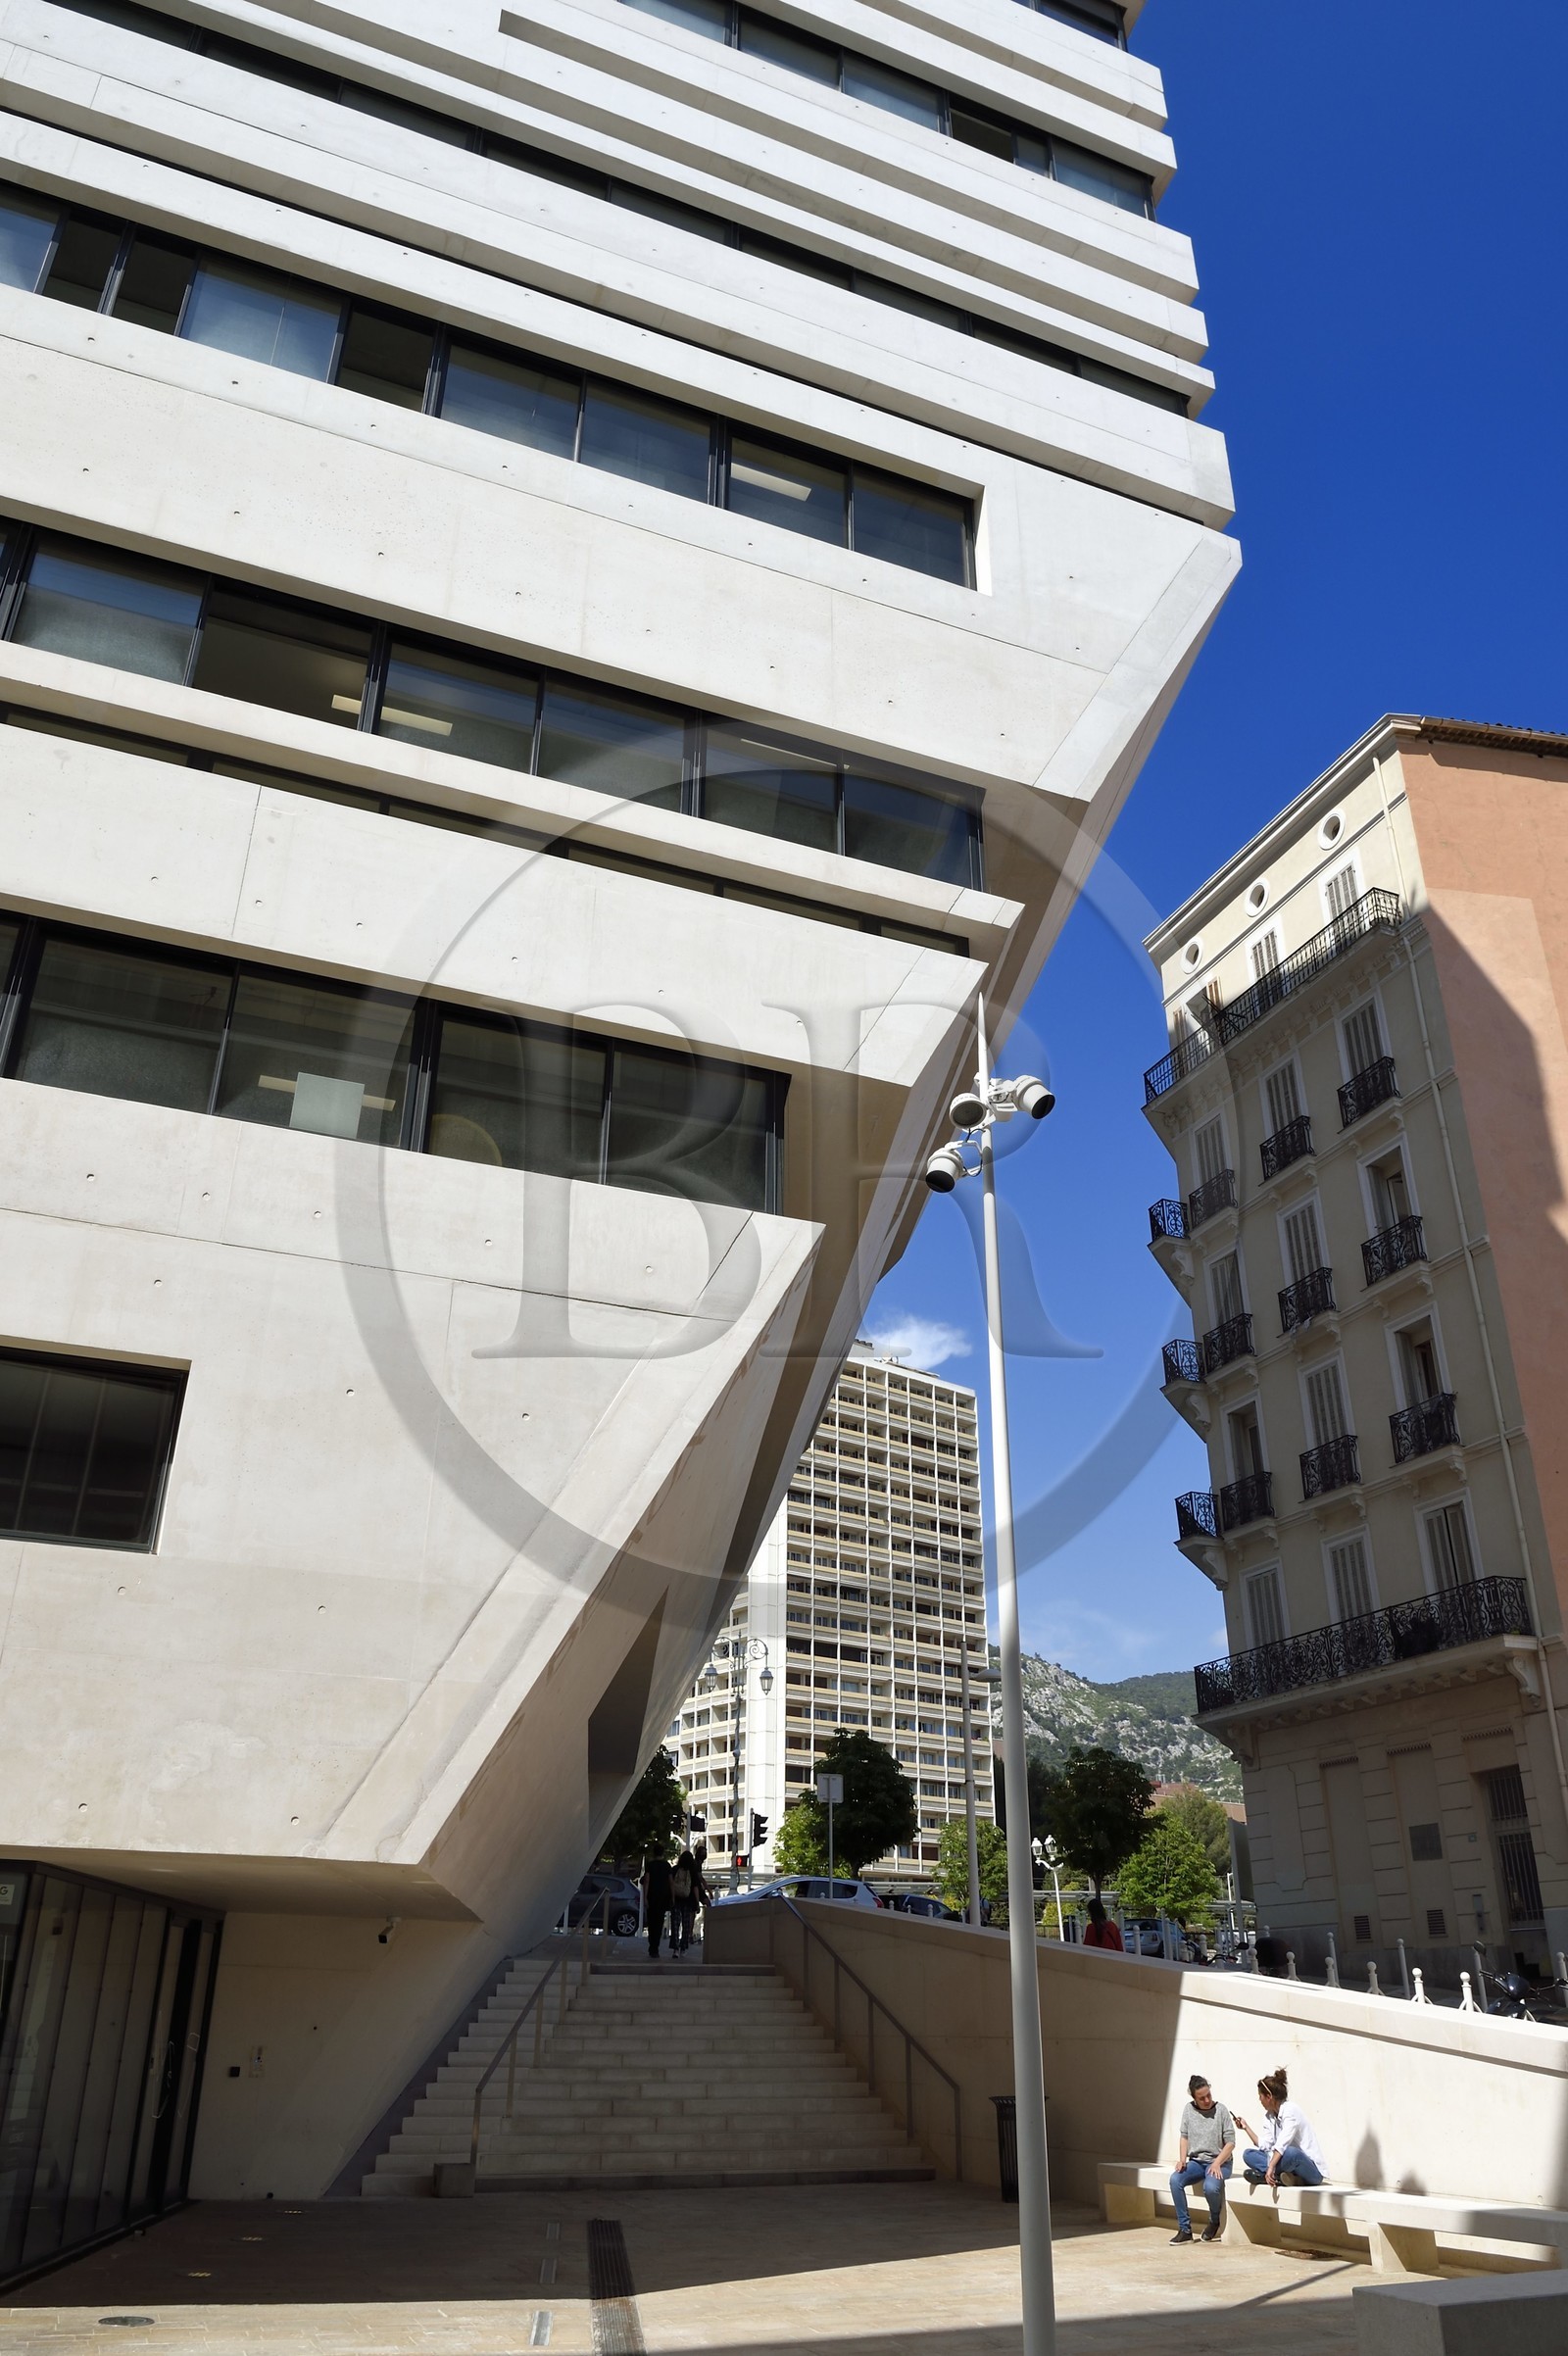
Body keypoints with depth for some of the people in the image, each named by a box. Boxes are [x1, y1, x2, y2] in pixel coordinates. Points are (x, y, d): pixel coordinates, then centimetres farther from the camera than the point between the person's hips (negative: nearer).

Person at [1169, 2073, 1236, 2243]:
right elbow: (1184, 2137, 8)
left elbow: (1230, 2143, -7)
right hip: (1196, 2161, 3)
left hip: (1219, 2162, -3)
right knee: (1175, 2180, -25)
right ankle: (1185, 2229, -14)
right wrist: (1183, 2160, -8)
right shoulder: (1189, 2109, 3)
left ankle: (1215, 2222, 0)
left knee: (1211, 2187, -34)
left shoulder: (1221, 2110, -7)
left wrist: (1217, 2163, -18)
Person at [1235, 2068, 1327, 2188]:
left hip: (1312, 2170, -8)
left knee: (1290, 2152, -41)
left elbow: (1282, 2144, -28)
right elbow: (1264, 2145, 5)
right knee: (1248, 2155, -6)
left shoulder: (1290, 2110, -15)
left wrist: (1271, 2167, -36)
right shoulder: (1268, 2115, 11)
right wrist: (1246, 2127, 6)